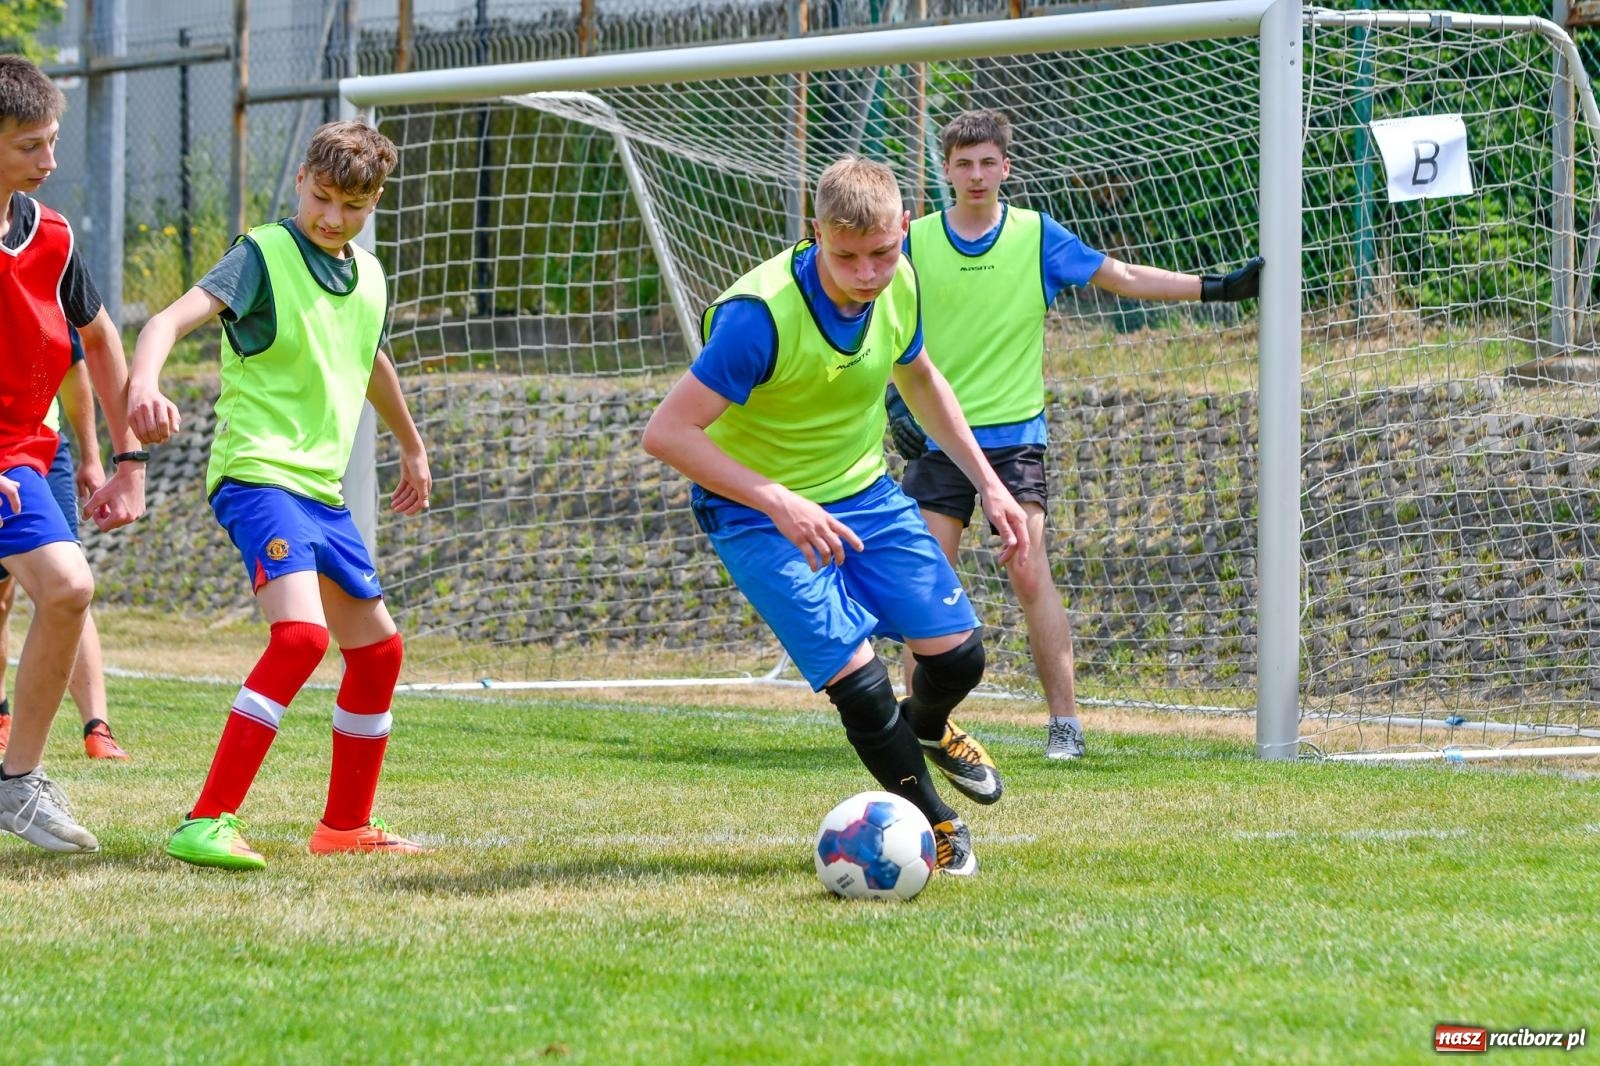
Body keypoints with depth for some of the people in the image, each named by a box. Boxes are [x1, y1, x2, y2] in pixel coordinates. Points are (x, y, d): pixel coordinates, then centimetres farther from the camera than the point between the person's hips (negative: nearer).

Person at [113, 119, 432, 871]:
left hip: (323, 490, 8)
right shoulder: (264, 256, -10)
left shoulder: (367, 277, 12)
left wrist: (411, 446, 47)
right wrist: (143, 384, -46)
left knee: (376, 647, 15)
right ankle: (206, 823, -27)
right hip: (258, 472, -8)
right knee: (301, 632, -26)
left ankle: (346, 825, 31)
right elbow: (173, 318, -25)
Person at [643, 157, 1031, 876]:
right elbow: (667, 432, -32)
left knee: (958, 658, 4)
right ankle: (937, 828, 12)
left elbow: (919, 379, 14)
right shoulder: (761, 313, -31)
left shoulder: (897, 285, -9)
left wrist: (987, 483, 13)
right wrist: (780, 504, -39)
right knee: (859, 683, -15)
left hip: (865, 494, 6)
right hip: (760, 515, -6)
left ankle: (928, 727, 42)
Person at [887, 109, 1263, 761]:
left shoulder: (1037, 236, 3)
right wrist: (895, 402, 1)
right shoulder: (915, 242, 3)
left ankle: (1065, 722, -8)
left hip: (1015, 434, -1)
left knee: (1029, 574, -12)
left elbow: (1124, 278, 7)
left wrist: (1217, 288, 2)